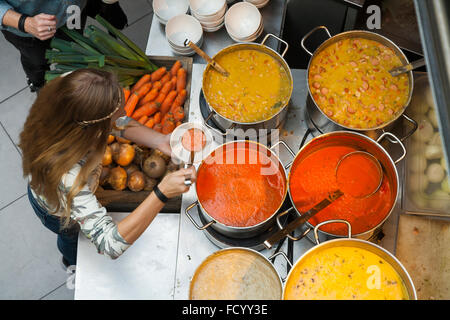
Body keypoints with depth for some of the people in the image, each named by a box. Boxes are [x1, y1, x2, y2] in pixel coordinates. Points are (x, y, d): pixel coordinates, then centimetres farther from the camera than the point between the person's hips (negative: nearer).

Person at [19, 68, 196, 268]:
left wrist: (160, 141, -36)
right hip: (60, 215, -4)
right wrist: (162, 193, -58)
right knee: (72, 238, 33)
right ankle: (72, 264, 71)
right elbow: (112, 245, -53)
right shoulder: (67, 178, -53)